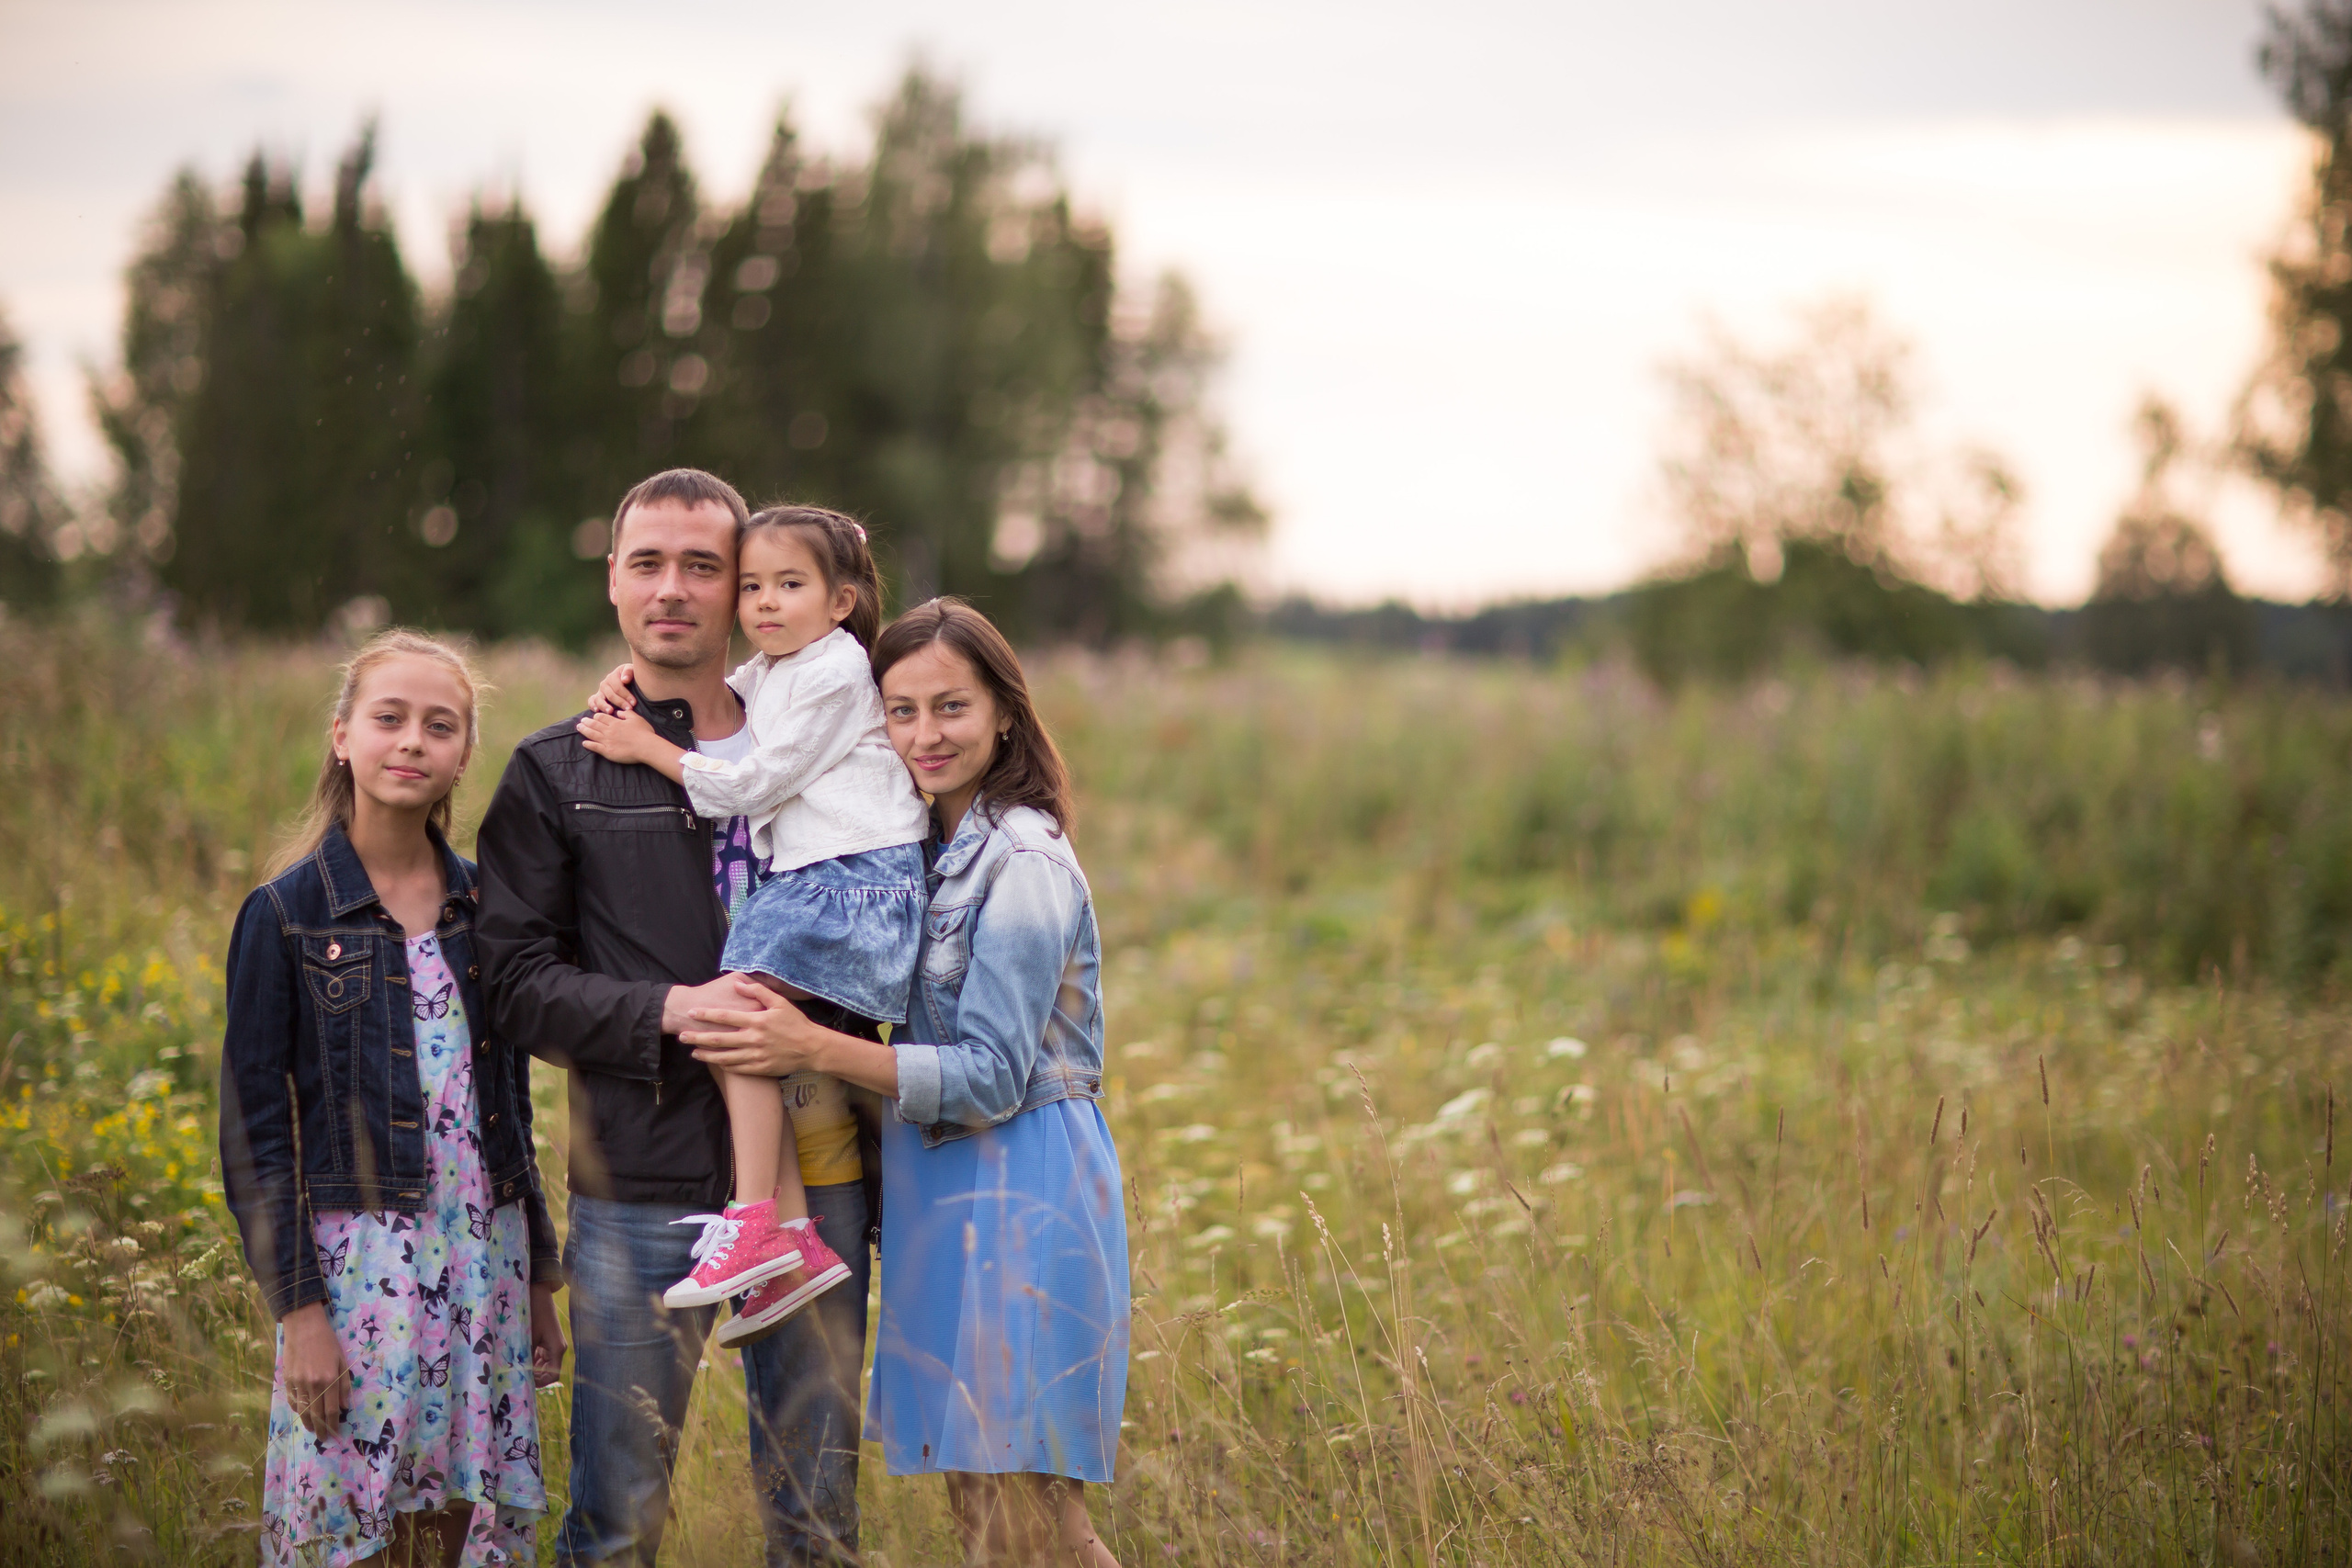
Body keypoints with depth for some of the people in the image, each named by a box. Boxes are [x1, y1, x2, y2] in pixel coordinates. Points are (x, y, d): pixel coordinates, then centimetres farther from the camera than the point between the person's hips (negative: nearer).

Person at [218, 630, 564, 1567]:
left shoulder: (483, 904, 9)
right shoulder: (288, 913, -5)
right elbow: (253, 1129, -6)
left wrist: (538, 1280, 13)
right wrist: (297, 1306, -11)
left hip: (485, 1263, 4)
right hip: (361, 1267, -4)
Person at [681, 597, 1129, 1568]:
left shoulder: (1023, 862, -15)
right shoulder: (932, 849, 11)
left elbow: (991, 1078, -18)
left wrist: (814, 1050, -25)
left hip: (1019, 1196, -9)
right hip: (946, 1192, 9)